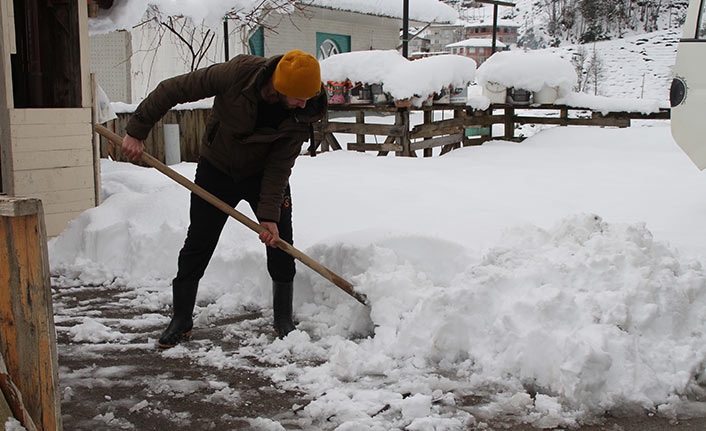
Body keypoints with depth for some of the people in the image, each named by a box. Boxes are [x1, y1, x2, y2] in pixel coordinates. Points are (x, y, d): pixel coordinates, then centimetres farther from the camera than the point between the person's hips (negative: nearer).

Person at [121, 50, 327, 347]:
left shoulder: (302, 114, -24)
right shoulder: (236, 74, -31)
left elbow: (279, 166, -20)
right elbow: (173, 89, -21)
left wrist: (269, 215, -26)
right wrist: (136, 130, -19)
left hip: (263, 174, 1)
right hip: (217, 169, -1)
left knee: (280, 244, -5)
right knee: (198, 244, 2)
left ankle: (284, 322, 11)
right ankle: (181, 320, 16)